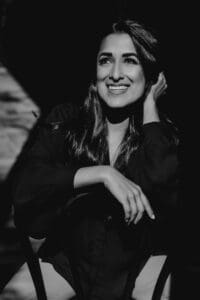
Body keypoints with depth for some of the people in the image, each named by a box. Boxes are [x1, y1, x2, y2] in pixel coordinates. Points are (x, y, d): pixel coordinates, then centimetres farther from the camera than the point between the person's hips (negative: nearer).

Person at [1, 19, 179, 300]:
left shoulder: (162, 135, -5)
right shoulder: (66, 122, -3)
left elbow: (162, 183, -28)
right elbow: (24, 185, -16)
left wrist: (149, 104, -15)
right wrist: (102, 173, -26)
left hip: (139, 264, 0)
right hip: (70, 255, 1)